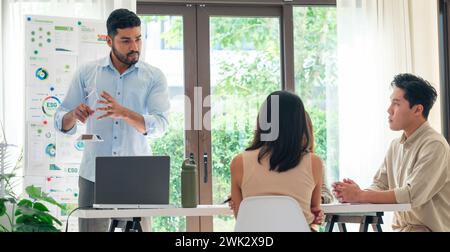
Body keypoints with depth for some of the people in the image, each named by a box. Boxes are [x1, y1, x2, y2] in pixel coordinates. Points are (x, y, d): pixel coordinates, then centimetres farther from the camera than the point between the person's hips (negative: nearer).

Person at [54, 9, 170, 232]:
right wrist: (74, 115, -16)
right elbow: (62, 123, 7)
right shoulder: (86, 73, 6)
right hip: (94, 174, 0)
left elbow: (159, 125, -9)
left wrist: (124, 113, -26)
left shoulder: (154, 77, 4)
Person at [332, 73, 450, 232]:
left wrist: (359, 196, -19)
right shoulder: (396, 146, 11)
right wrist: (353, 193, -12)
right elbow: (380, 187, 9)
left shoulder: (434, 145, -14)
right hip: (400, 227, 7)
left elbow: (413, 195, -21)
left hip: (429, 228, -7)